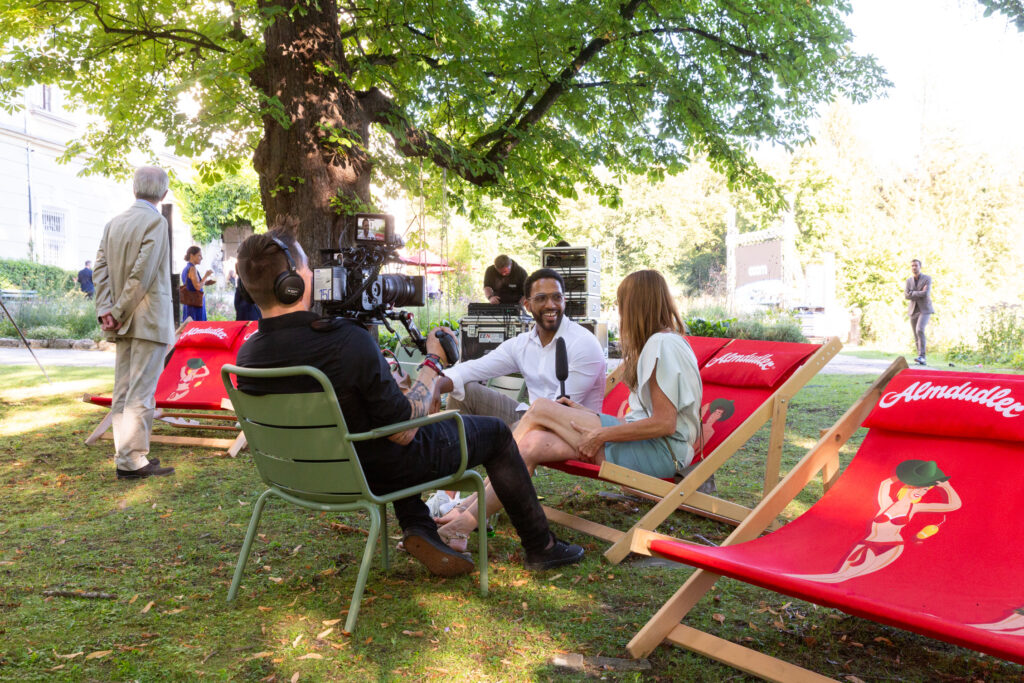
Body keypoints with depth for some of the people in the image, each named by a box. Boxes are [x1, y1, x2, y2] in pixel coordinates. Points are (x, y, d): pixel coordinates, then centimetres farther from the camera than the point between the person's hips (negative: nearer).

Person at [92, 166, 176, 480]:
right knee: (142, 392, -5)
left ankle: (126, 456, 19)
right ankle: (132, 460, -3)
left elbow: (101, 267, 5)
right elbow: (142, 272, -16)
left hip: (123, 323, 8)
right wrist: (120, 313, -9)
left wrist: (105, 310, -1)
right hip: (149, 319, -8)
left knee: (122, 391, 11)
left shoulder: (113, 223, 13)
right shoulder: (156, 221, -9)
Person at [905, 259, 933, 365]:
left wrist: (911, 294, -11)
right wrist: (920, 294, -14)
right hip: (913, 310, 5)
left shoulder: (927, 278, -6)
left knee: (919, 330, -26)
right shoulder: (909, 280, 7)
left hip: (924, 309, -4)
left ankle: (921, 356, -25)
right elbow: (907, 296, -5)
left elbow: (925, 294, -20)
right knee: (916, 336, 3)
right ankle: (922, 360, 10)